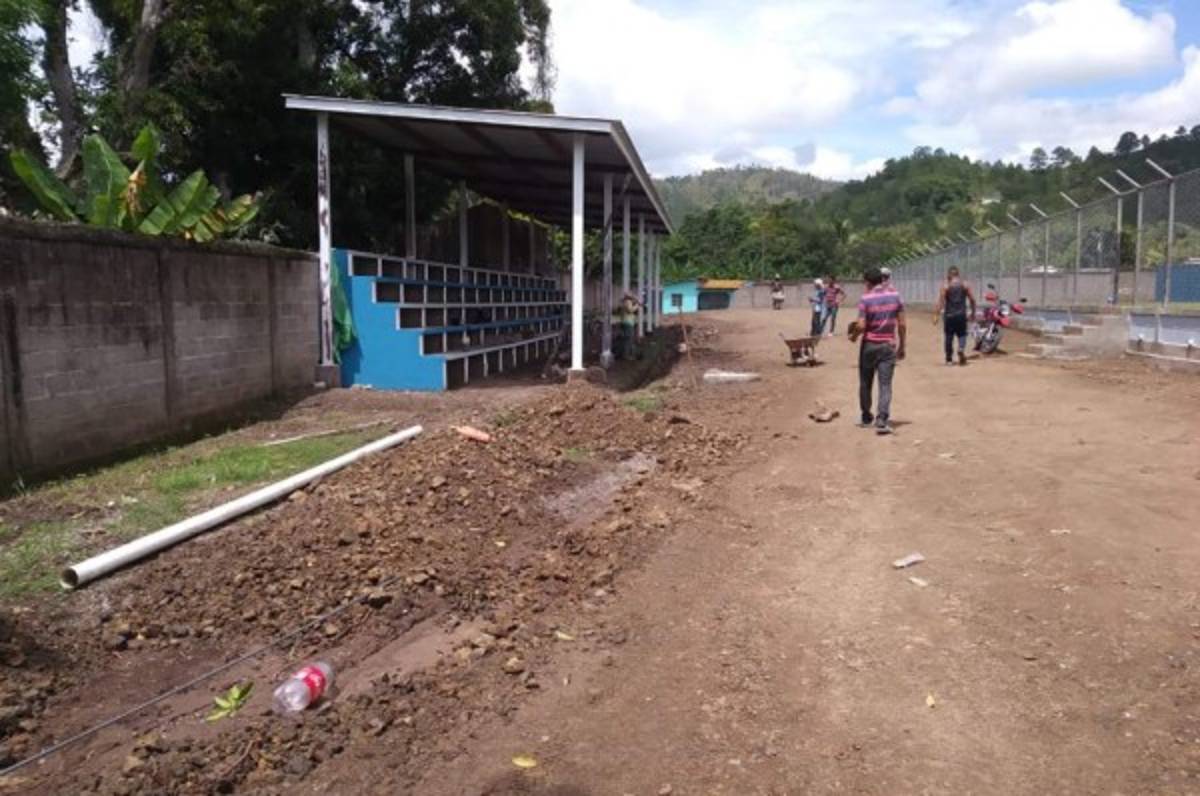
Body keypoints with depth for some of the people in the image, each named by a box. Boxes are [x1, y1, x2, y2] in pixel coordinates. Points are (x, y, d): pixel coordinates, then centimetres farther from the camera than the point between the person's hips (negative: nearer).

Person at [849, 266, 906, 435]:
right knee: (885, 385, -1)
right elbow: (902, 324, 0)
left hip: (869, 345, -1)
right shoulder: (895, 296, 1)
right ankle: (882, 422, -12)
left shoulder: (865, 299, -10)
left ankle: (867, 418, 25)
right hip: (888, 346, 2)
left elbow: (861, 326, -15)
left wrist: (853, 336, 5)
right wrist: (902, 346, 9)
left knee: (865, 384, 14)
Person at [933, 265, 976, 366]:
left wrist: (936, 316, -8)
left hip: (949, 315, -1)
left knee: (949, 336, 8)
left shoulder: (945, 286, -4)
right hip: (961, 315, 1)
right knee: (962, 334, 12)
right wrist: (973, 313, 17)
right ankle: (961, 349, -19)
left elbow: (940, 302, -9)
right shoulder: (965, 285, 3)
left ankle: (949, 359, 12)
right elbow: (972, 300, 4)